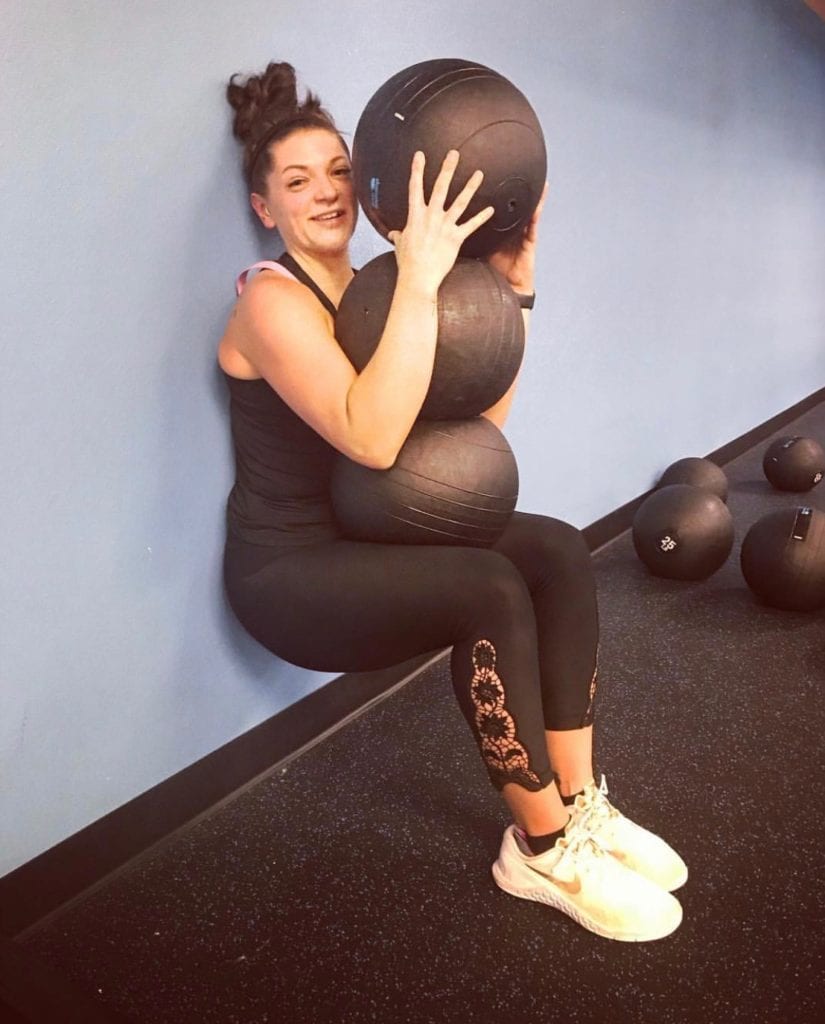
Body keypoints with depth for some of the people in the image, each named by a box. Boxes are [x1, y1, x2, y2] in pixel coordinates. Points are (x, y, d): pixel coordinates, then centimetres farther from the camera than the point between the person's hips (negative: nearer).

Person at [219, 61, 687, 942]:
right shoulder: (274, 300, -16)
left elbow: (483, 413, 3)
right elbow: (373, 438, -33)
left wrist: (512, 287, -3)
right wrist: (421, 279, -32)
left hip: (369, 536, 8)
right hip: (288, 569, -7)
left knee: (558, 550, -10)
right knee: (491, 592, -28)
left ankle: (579, 802, -2)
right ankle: (542, 850, -7)